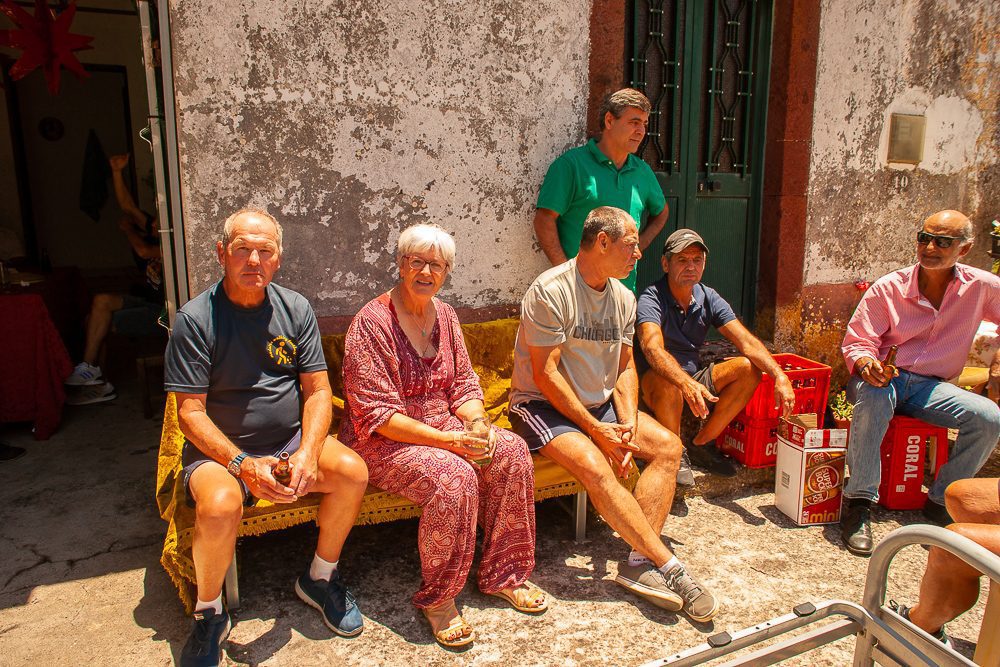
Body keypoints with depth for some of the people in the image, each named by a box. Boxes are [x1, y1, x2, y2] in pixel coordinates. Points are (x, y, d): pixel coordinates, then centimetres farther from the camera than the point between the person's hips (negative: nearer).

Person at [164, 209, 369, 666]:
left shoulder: (295, 309, 1)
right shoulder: (195, 319, -10)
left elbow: (318, 389, -1)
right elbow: (191, 413, -12)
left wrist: (308, 453, -18)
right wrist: (242, 464, -26)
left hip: (291, 440, 3)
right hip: (219, 449, -3)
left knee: (352, 471, -22)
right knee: (220, 504, -34)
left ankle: (319, 578, 5)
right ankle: (209, 613, -3)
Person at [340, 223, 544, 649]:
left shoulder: (444, 315, 7)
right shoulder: (372, 323, -15)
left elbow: (464, 386, 10)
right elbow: (377, 415, -20)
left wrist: (478, 424, -12)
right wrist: (450, 440, -25)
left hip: (443, 427, 7)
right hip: (382, 443, -7)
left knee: (511, 452, -14)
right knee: (454, 476, -31)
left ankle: (503, 575, 0)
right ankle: (436, 599, -10)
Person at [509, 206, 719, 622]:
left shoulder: (623, 298, 7)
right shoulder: (550, 291, -17)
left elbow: (625, 367, 8)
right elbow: (545, 374, -19)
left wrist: (628, 424, -9)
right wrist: (595, 429, -19)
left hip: (601, 405, 8)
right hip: (543, 405, -7)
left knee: (668, 446, -12)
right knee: (595, 466, -31)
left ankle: (639, 561, -18)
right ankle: (670, 568, -21)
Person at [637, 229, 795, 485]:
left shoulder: (708, 298, 2)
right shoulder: (652, 299, -17)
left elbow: (746, 341, -7)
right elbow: (653, 348, -36)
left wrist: (780, 376, -24)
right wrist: (686, 383, -53)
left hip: (695, 378, 6)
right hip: (655, 381, -6)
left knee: (749, 369, -14)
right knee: (668, 380, -39)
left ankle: (701, 444, -3)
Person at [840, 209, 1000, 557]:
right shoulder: (888, 288, -6)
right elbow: (857, 342, -6)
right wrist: (866, 365, -28)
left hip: (930, 385, 3)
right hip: (882, 377, -3)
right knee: (874, 397, -39)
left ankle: (941, 501, -5)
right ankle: (859, 503, -30)